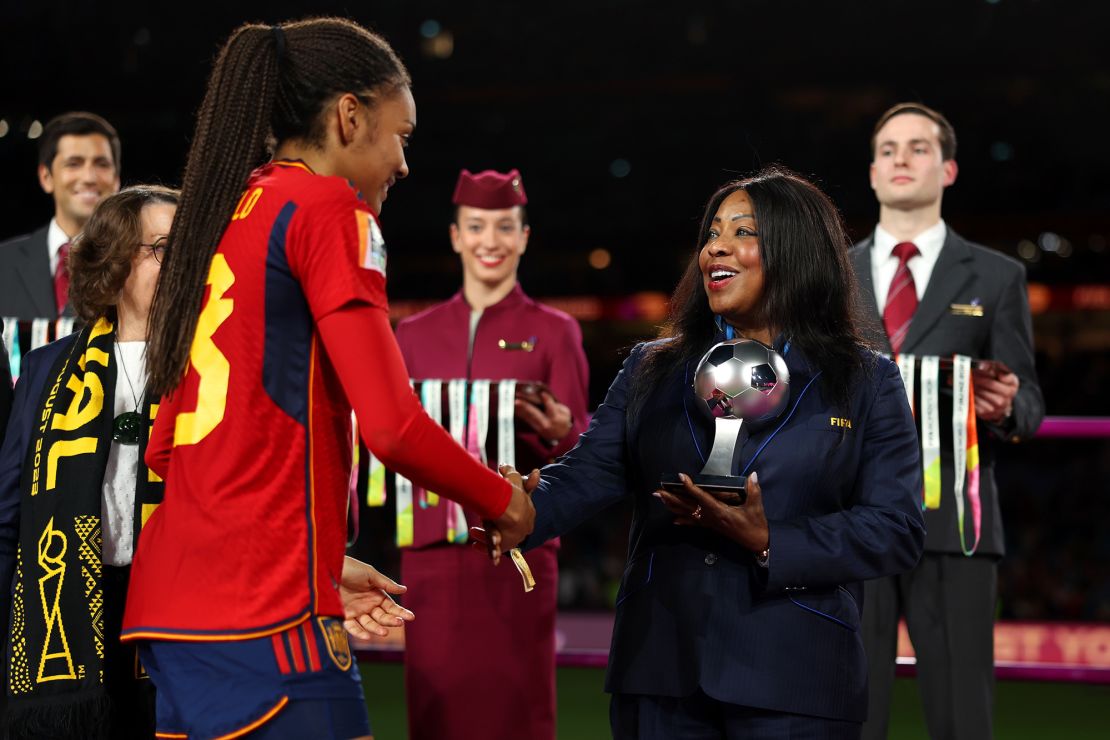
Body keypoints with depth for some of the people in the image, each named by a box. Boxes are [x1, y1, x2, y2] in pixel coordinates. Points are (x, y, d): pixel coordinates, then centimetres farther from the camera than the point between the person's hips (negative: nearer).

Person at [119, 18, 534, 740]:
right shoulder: (328, 209, -5)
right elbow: (393, 425, -13)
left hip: (174, 611, 9)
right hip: (264, 619, -9)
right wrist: (505, 501, 5)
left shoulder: (224, 214, 18)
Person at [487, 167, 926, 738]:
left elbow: (898, 529, -4)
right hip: (660, 672, 3)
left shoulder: (867, 384, 4)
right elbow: (585, 478, 1)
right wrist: (519, 512, -21)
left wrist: (768, 543, -15)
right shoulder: (652, 371, 13)